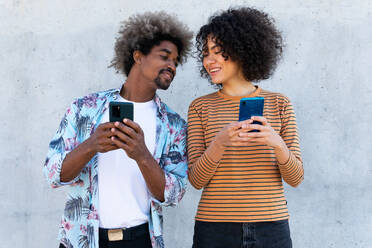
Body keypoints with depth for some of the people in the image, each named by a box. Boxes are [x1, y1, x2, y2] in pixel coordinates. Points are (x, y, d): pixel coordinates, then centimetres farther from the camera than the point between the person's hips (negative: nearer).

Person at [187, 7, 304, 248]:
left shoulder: (279, 104, 3)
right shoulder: (201, 107, 2)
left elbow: (295, 178, 0)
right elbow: (196, 180, -4)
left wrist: (277, 143, -19)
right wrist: (219, 142, -21)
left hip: (270, 228, 1)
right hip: (215, 228, 0)